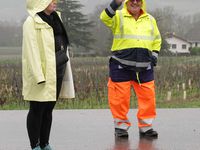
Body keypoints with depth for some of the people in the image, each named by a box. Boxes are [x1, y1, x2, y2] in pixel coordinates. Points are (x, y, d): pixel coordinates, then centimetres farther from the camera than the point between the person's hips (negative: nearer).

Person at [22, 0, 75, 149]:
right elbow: (31, 50, -15)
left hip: (57, 71, 8)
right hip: (43, 73, -8)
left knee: (49, 109, 11)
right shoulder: (32, 22, -10)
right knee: (37, 109, -1)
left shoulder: (54, 18, 15)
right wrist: (38, 76, -20)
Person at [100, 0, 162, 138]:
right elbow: (105, 18, -21)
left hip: (144, 67, 4)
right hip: (121, 66, -3)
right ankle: (121, 126, 12)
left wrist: (154, 55, 12)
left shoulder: (150, 20, 14)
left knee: (148, 96, 1)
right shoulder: (118, 16, 0)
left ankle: (146, 126, 13)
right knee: (120, 97, -3)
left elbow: (157, 39, 26)